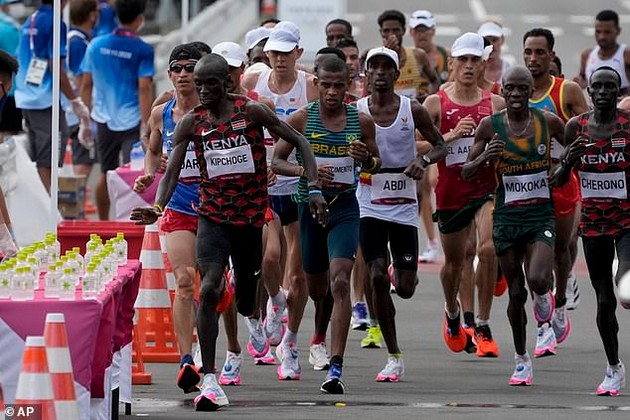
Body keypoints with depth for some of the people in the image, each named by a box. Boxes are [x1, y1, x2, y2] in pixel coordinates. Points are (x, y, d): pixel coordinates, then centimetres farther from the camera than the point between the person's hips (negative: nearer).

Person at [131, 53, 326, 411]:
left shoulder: (251, 111, -8)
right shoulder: (192, 123, -3)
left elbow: (300, 142, -2)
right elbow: (172, 172, -8)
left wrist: (314, 188, -12)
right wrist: (157, 208, -27)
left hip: (251, 216, 0)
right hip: (213, 216, 0)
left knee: (246, 305, 12)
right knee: (210, 290, -21)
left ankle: (257, 316, 54)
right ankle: (210, 380, -19)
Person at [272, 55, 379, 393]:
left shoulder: (361, 121, 1)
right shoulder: (301, 119, -2)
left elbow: (375, 165, 13)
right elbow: (276, 161, 0)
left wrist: (365, 158, -11)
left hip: (345, 208, -1)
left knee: (340, 282, -17)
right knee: (316, 289, 13)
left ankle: (336, 368, -20)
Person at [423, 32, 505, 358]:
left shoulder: (496, 104, 4)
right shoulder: (436, 104, 1)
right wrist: (451, 135, -17)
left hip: (487, 187, -1)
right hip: (450, 192, 1)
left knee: (487, 248, -24)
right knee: (454, 261, 15)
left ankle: (482, 326, -13)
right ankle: (453, 315, 46)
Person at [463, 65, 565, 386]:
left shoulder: (548, 122, -2)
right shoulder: (490, 126, -2)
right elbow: (466, 173, 2)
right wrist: (485, 157, -18)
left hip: (541, 214, -1)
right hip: (507, 216, 1)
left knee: (538, 279, -24)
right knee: (516, 292, 7)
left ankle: (542, 296, 14)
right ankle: (521, 359, 24)